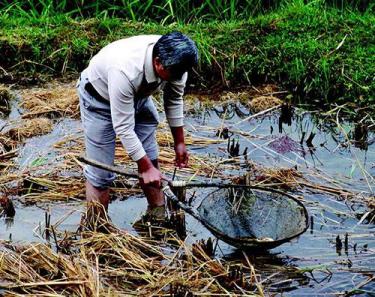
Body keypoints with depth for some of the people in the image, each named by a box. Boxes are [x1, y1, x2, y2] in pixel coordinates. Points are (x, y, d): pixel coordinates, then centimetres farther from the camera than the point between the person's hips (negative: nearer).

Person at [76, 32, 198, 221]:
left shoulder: (175, 62, -25)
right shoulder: (125, 70, -44)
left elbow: (174, 101, -4)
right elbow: (123, 127, -35)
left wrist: (179, 142, 3)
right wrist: (145, 167, -28)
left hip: (138, 95, 6)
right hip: (99, 97, -6)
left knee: (151, 160, 8)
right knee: (100, 172, -7)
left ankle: (158, 215, 23)